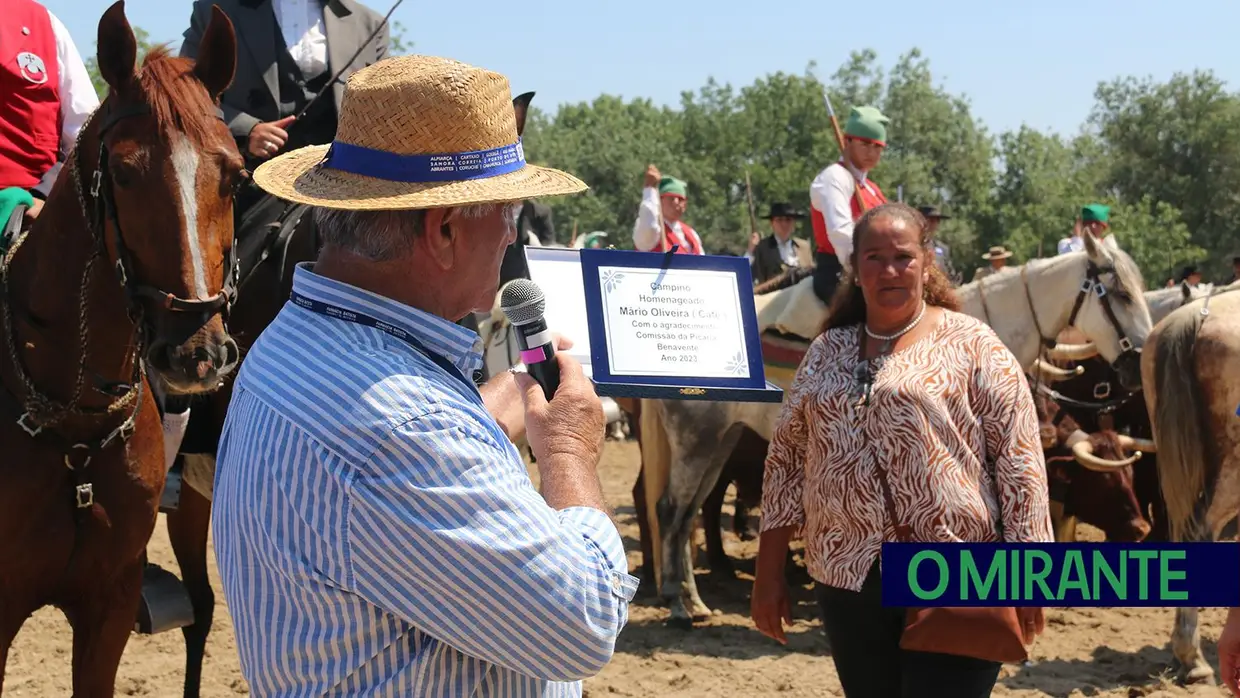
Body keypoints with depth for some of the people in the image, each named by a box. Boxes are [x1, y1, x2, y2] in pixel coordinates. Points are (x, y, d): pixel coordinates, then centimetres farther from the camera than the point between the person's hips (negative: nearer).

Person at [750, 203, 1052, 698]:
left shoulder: (969, 343, -2)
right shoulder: (827, 351, 11)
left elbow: (1018, 456, -6)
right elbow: (786, 458, 13)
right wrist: (769, 574, 9)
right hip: (848, 580, 5)